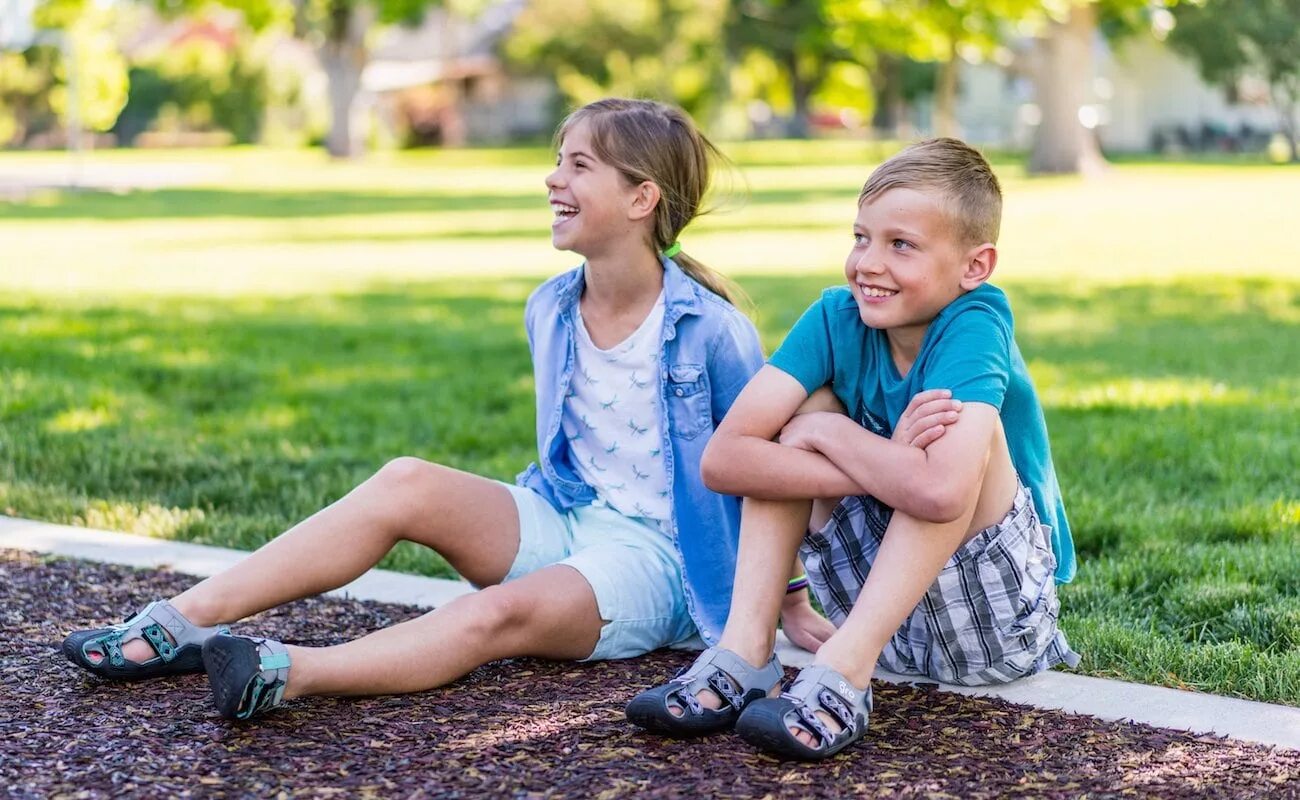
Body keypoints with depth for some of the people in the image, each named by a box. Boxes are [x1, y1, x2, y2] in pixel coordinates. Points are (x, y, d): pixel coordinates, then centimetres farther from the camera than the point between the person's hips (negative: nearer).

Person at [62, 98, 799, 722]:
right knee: (407, 482, -21)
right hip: (560, 521, 6)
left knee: (501, 612, -36)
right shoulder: (549, 311, 5)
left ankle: (290, 673, -57)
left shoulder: (713, 332, -13)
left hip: (652, 555, -5)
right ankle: (181, 622, -27)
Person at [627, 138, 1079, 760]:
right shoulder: (839, 317, -7)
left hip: (995, 622, -5)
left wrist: (831, 435, -22)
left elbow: (941, 492, -41)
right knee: (806, 406, -10)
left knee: (938, 433, -27)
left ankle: (843, 674, -33)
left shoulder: (973, 327, -22)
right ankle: (743, 653, -18)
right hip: (881, 605, 5)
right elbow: (723, 459, -19)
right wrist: (890, 470, -27)